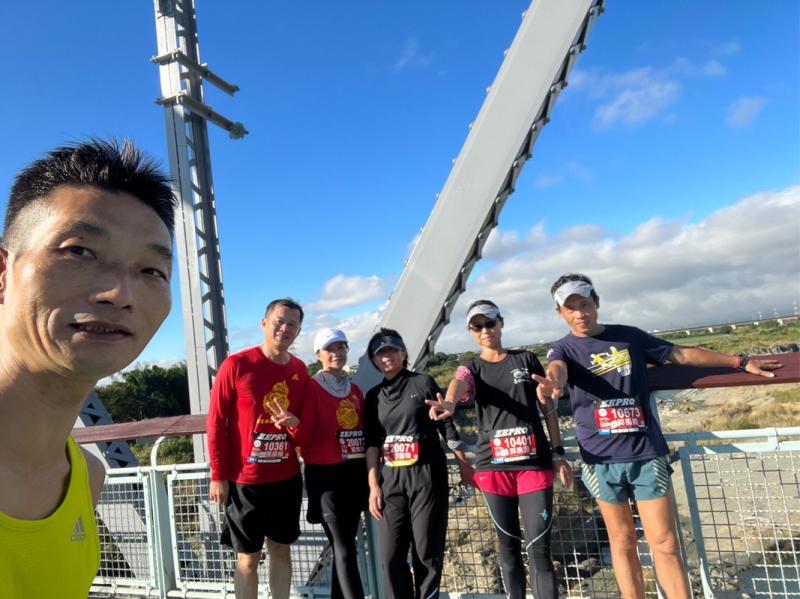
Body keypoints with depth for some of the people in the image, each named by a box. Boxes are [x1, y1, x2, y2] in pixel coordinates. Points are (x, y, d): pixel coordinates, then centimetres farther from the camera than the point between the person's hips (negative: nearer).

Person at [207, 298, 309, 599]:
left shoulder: (300, 370, 3)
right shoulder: (236, 365, -11)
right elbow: (215, 422, -9)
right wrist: (218, 476, -9)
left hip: (288, 478, 4)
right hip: (245, 480, -4)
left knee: (281, 550, 15)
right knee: (248, 557, 7)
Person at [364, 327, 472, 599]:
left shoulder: (423, 383, 2)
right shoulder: (374, 396, 11)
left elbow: (447, 426, 2)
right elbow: (372, 443, 9)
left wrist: (464, 465, 2)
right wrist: (373, 485, 2)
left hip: (427, 475, -3)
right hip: (391, 478, 3)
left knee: (427, 551, 0)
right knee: (391, 555, 1)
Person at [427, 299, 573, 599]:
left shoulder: (526, 359, 7)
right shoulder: (471, 368, 5)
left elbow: (548, 407, 11)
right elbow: (458, 383, -21)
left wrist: (558, 453, 4)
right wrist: (449, 403, -45)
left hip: (534, 462, 0)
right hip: (494, 466, 1)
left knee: (539, 548, -3)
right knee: (509, 544, 10)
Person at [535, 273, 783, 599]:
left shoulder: (629, 336, 6)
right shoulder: (562, 348, 0)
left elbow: (681, 354, 14)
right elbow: (557, 369, -24)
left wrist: (741, 361, 13)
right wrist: (552, 383, -48)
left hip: (646, 452, 1)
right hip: (601, 458, 0)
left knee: (665, 543, 2)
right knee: (622, 541, 10)